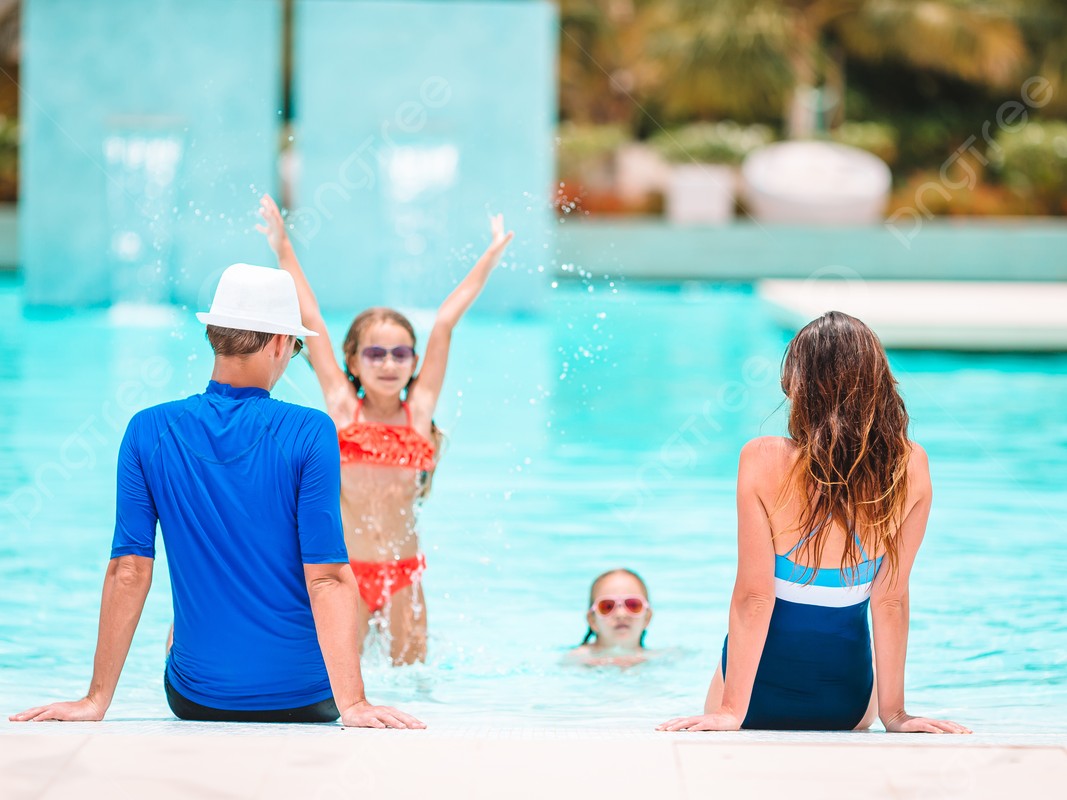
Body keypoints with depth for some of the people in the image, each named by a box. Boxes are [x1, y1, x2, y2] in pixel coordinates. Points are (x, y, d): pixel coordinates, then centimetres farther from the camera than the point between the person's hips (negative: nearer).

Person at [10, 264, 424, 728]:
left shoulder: (148, 432, -6)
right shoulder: (309, 433, -13)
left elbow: (128, 572, -7)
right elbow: (327, 577, -19)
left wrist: (97, 700, -4)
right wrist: (352, 703, -19)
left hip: (194, 697, 2)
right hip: (303, 698, -2)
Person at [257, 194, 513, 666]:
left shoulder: (419, 410, 2)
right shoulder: (343, 409, -1)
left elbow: (445, 323, 6)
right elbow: (310, 321, 1)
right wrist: (283, 249, 3)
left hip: (403, 574, 2)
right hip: (345, 571, -2)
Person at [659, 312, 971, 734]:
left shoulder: (763, 461, -21)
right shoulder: (909, 467, -14)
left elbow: (754, 595, -19)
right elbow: (891, 600, -10)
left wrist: (732, 710, -13)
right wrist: (893, 712, -3)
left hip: (761, 696, -2)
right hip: (848, 703, 2)